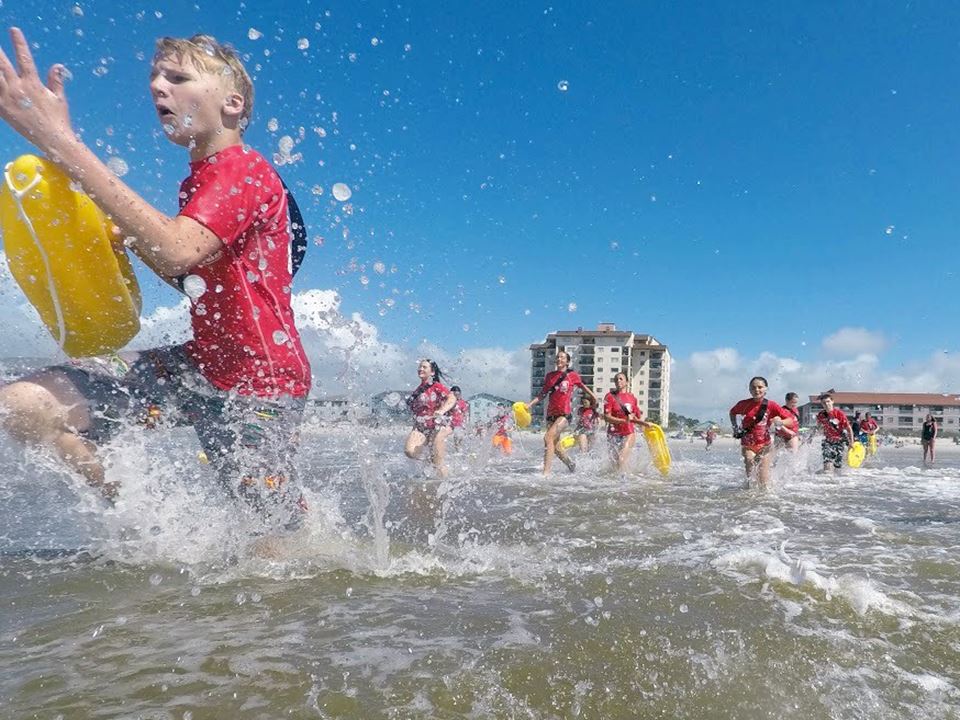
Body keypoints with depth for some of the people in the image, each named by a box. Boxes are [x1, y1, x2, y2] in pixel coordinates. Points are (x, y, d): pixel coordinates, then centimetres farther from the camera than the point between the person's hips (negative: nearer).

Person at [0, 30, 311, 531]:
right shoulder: (196, 182, 14)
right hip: (199, 366, 8)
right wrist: (133, 239, 4)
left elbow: (177, 253, -32)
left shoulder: (245, 171, -14)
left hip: (257, 386, -8)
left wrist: (61, 142, -30)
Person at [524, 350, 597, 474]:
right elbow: (542, 394, 15)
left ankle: (546, 472, -24)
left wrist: (593, 396, 22)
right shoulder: (550, 376, 12)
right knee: (555, 446, 12)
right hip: (551, 414, 6)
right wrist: (530, 404, 4)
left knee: (548, 437, -23)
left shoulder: (572, 376, 1)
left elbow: (583, 387, 17)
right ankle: (571, 465, 37)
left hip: (564, 414, -6)